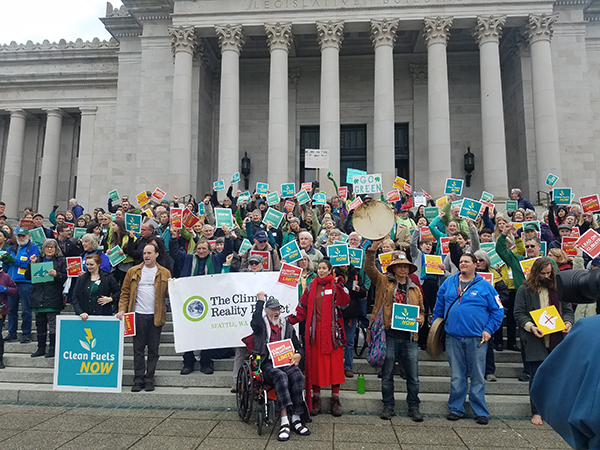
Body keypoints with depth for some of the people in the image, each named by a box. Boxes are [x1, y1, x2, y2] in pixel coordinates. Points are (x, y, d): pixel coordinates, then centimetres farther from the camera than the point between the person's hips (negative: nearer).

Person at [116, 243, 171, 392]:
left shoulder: (164, 273, 6)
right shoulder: (133, 271, 8)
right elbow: (125, 292, 7)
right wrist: (122, 309, -5)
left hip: (156, 316, 0)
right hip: (138, 315, 1)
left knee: (153, 349, 6)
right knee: (138, 349, 5)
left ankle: (149, 379, 16)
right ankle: (138, 379, 14)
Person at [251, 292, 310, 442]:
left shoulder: (287, 325, 20)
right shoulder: (261, 324, 8)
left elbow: (298, 345, 21)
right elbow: (255, 321, -20)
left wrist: (298, 354, -3)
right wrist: (260, 301, -11)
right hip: (267, 362, -3)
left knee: (297, 376, -28)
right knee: (280, 376, -35)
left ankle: (296, 419, -25)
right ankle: (284, 422, -39)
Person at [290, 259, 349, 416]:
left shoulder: (336, 285, 3)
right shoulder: (311, 287, 11)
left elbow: (344, 302, -14)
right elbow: (303, 308, 8)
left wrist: (339, 286, -25)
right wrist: (292, 320, -4)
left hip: (332, 330, -2)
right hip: (316, 330, 2)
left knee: (335, 363, 1)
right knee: (316, 363, 4)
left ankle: (335, 400, 11)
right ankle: (316, 399, 14)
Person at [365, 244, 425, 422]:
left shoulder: (415, 289, 14)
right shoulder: (384, 282, 5)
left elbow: (421, 310, 22)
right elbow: (369, 268, -9)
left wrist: (420, 319, -1)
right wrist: (373, 247, -20)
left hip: (409, 337, 2)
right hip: (389, 335, -2)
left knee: (413, 376, 7)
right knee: (387, 374, 8)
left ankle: (413, 407, 23)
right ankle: (388, 406, 23)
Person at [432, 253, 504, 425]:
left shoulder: (484, 286, 0)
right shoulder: (449, 282, 8)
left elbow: (498, 311, 2)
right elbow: (439, 306, 16)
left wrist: (489, 330, -6)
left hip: (477, 338, -2)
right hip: (453, 338, 2)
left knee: (478, 377, 5)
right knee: (456, 376, 10)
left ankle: (480, 412, 17)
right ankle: (456, 409, 21)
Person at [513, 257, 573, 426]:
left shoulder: (558, 289, 10)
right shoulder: (525, 290, -1)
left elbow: (567, 310, 14)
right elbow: (519, 313, -4)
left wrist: (568, 322, -6)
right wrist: (530, 327, -20)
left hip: (555, 341, 3)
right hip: (535, 341, -3)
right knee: (536, 378, 3)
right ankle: (536, 412, 13)